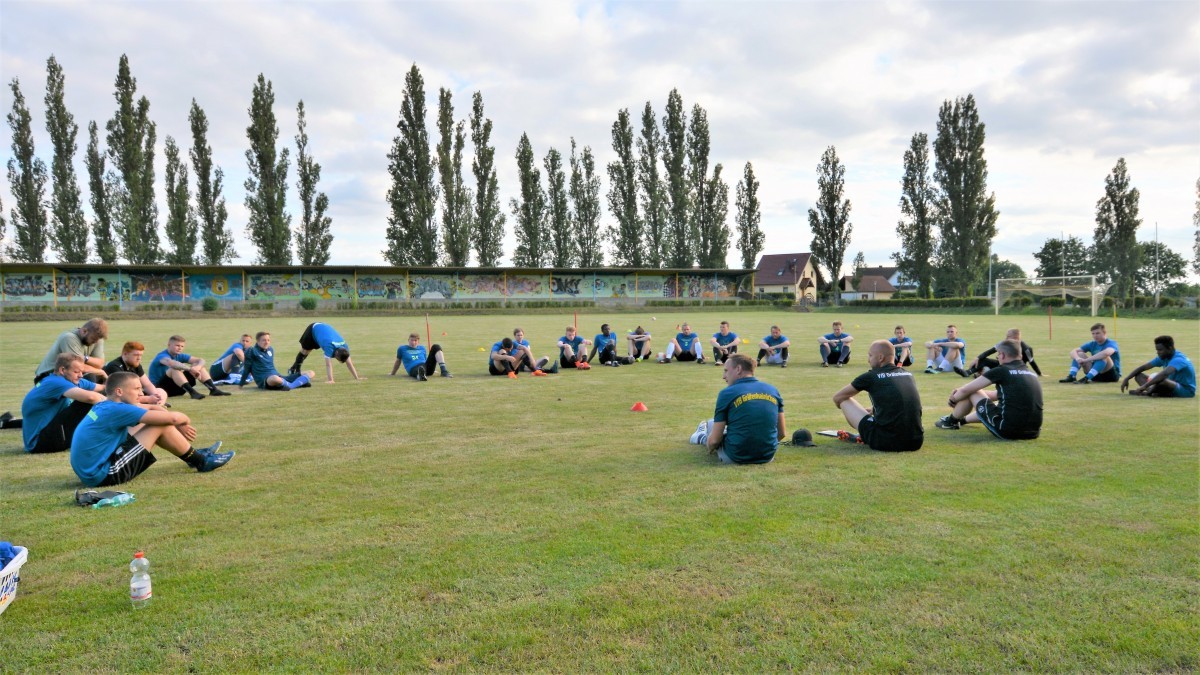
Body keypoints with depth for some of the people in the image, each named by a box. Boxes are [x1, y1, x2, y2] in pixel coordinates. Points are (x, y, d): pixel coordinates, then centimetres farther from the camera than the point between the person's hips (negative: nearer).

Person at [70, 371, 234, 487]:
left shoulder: (106, 406, 8)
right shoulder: (117, 410, -20)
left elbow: (151, 408, 19)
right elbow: (171, 418, -19)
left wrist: (179, 425, 9)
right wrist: (184, 421, 3)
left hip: (90, 472, 10)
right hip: (103, 476, -10)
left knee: (150, 424, 16)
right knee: (161, 426, -9)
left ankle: (193, 454, 26)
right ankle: (202, 462, 6)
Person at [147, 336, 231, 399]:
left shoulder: (180, 356, 4)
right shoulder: (162, 356, -17)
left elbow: (200, 360, -5)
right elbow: (171, 363, -42)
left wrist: (197, 367, -28)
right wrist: (190, 369, -50)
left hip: (176, 388, 7)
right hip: (159, 388, -7)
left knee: (199, 366, -4)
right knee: (175, 369, -34)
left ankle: (213, 389, -20)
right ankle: (192, 392, -45)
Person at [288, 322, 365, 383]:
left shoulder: (344, 346, -29)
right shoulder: (329, 347, -45)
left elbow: (349, 364, -23)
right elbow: (328, 364, -50)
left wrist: (357, 378, -25)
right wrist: (330, 380, -57)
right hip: (314, 329, -5)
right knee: (304, 351, 7)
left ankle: (297, 370, 37)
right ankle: (293, 369, 29)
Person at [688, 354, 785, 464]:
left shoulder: (727, 393, -11)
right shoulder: (773, 390, 2)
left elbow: (714, 440, -11)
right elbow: (782, 433, 6)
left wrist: (710, 449, 12)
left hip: (735, 458, -4)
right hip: (768, 457, 4)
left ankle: (702, 437, 52)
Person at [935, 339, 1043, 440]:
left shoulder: (1002, 371, -8)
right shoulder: (1032, 373, 14)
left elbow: (965, 390, -2)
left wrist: (954, 399, 21)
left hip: (1007, 430, -7)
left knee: (971, 392, 10)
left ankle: (951, 421, 31)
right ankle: (962, 420, 55)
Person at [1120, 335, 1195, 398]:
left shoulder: (1178, 359, -23)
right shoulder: (1162, 358, 3)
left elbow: (1164, 374, -41)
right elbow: (1142, 367, 6)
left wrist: (1145, 386, -46)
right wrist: (1126, 379, -8)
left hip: (1186, 390, -9)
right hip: (1172, 387, 9)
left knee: (1160, 379, -40)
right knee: (1138, 376, 0)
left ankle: (1147, 393, -12)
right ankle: (1151, 391, -27)